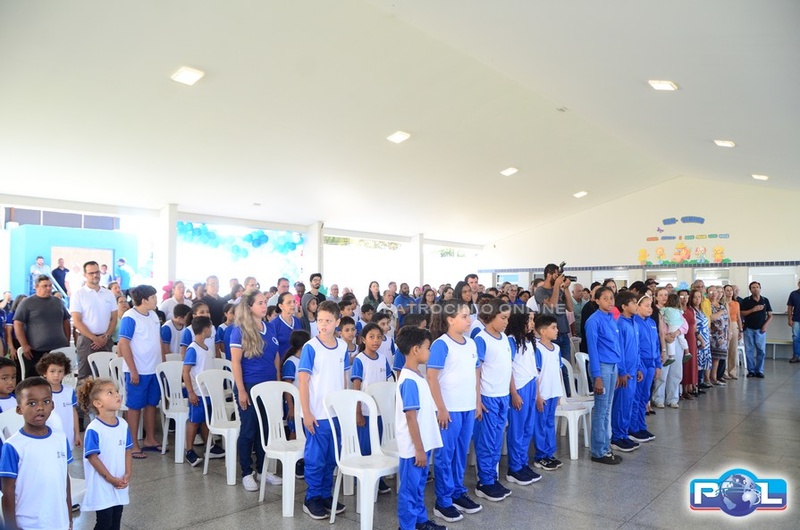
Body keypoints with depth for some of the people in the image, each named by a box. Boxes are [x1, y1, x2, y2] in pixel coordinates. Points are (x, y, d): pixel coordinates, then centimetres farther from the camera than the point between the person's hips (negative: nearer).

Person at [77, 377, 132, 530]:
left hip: (120, 484, 6)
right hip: (102, 484, -6)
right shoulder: (93, 429, -19)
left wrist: (128, 475, -4)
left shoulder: (123, 425, 0)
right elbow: (93, 457, -18)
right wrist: (111, 479, -15)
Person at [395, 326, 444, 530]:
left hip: (422, 443, 9)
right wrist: (419, 449, -19)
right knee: (409, 488, 5)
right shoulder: (409, 380, -22)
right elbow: (411, 417, -22)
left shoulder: (417, 376, 7)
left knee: (419, 486, 21)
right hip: (414, 446, -9)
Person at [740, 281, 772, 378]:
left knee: (761, 350, 1)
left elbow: (770, 315, 8)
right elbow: (741, 313, -5)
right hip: (749, 329, -1)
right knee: (749, 350, 2)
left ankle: (759, 371, 10)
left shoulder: (765, 300, 6)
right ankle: (751, 370, 11)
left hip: (760, 330, 1)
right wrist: (753, 309, -15)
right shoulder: (746, 301, 1)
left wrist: (766, 325, -5)